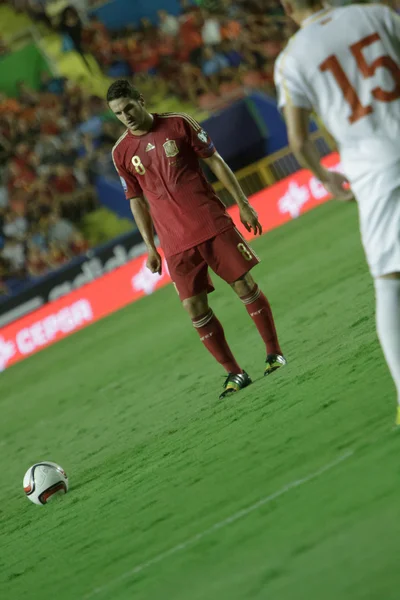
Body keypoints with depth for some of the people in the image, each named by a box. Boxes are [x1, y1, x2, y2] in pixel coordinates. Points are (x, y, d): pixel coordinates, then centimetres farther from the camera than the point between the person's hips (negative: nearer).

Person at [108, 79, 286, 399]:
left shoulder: (179, 124, -2)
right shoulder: (121, 153, 3)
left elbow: (215, 162, 3)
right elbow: (137, 201, 12)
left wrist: (243, 203, 0)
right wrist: (150, 247, 8)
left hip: (214, 225, -1)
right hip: (176, 245, 1)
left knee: (246, 286, 0)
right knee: (195, 309, -4)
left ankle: (274, 354, 16)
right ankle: (234, 373, 6)